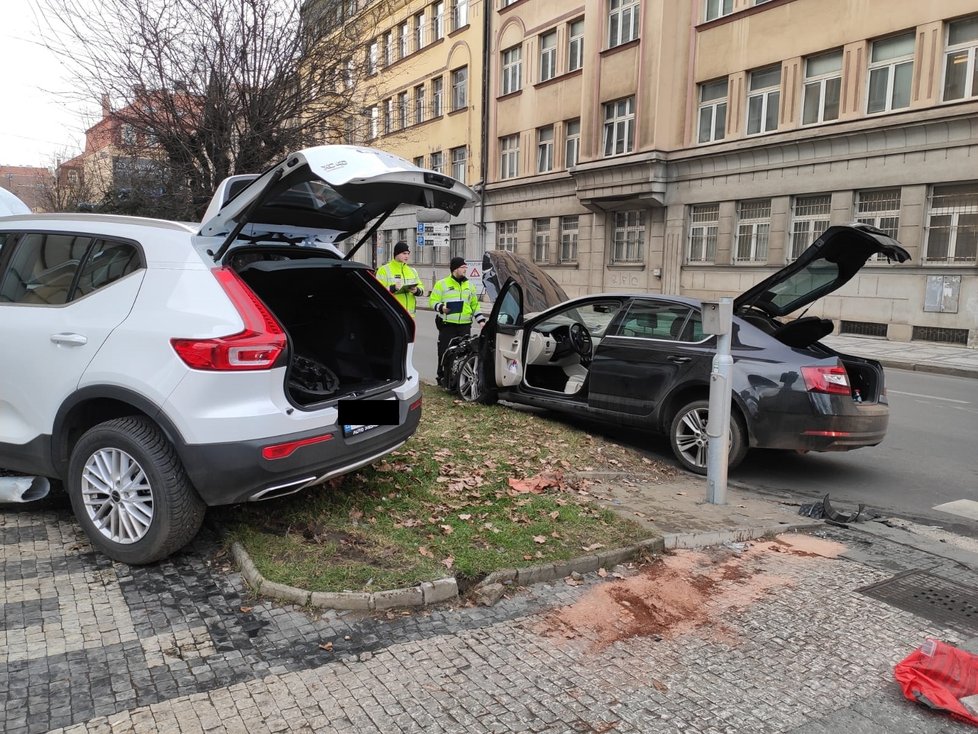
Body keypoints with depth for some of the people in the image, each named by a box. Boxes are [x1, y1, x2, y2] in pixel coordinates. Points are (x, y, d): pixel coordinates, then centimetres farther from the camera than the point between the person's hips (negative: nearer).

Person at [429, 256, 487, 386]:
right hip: (447, 325, -4)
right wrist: (441, 307, -20)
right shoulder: (442, 284, 3)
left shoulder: (469, 285, 17)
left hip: (465, 325, 4)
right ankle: (443, 377, 7)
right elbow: (433, 301, 1)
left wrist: (481, 320, 13)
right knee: (445, 352, -3)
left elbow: (475, 305, 22)